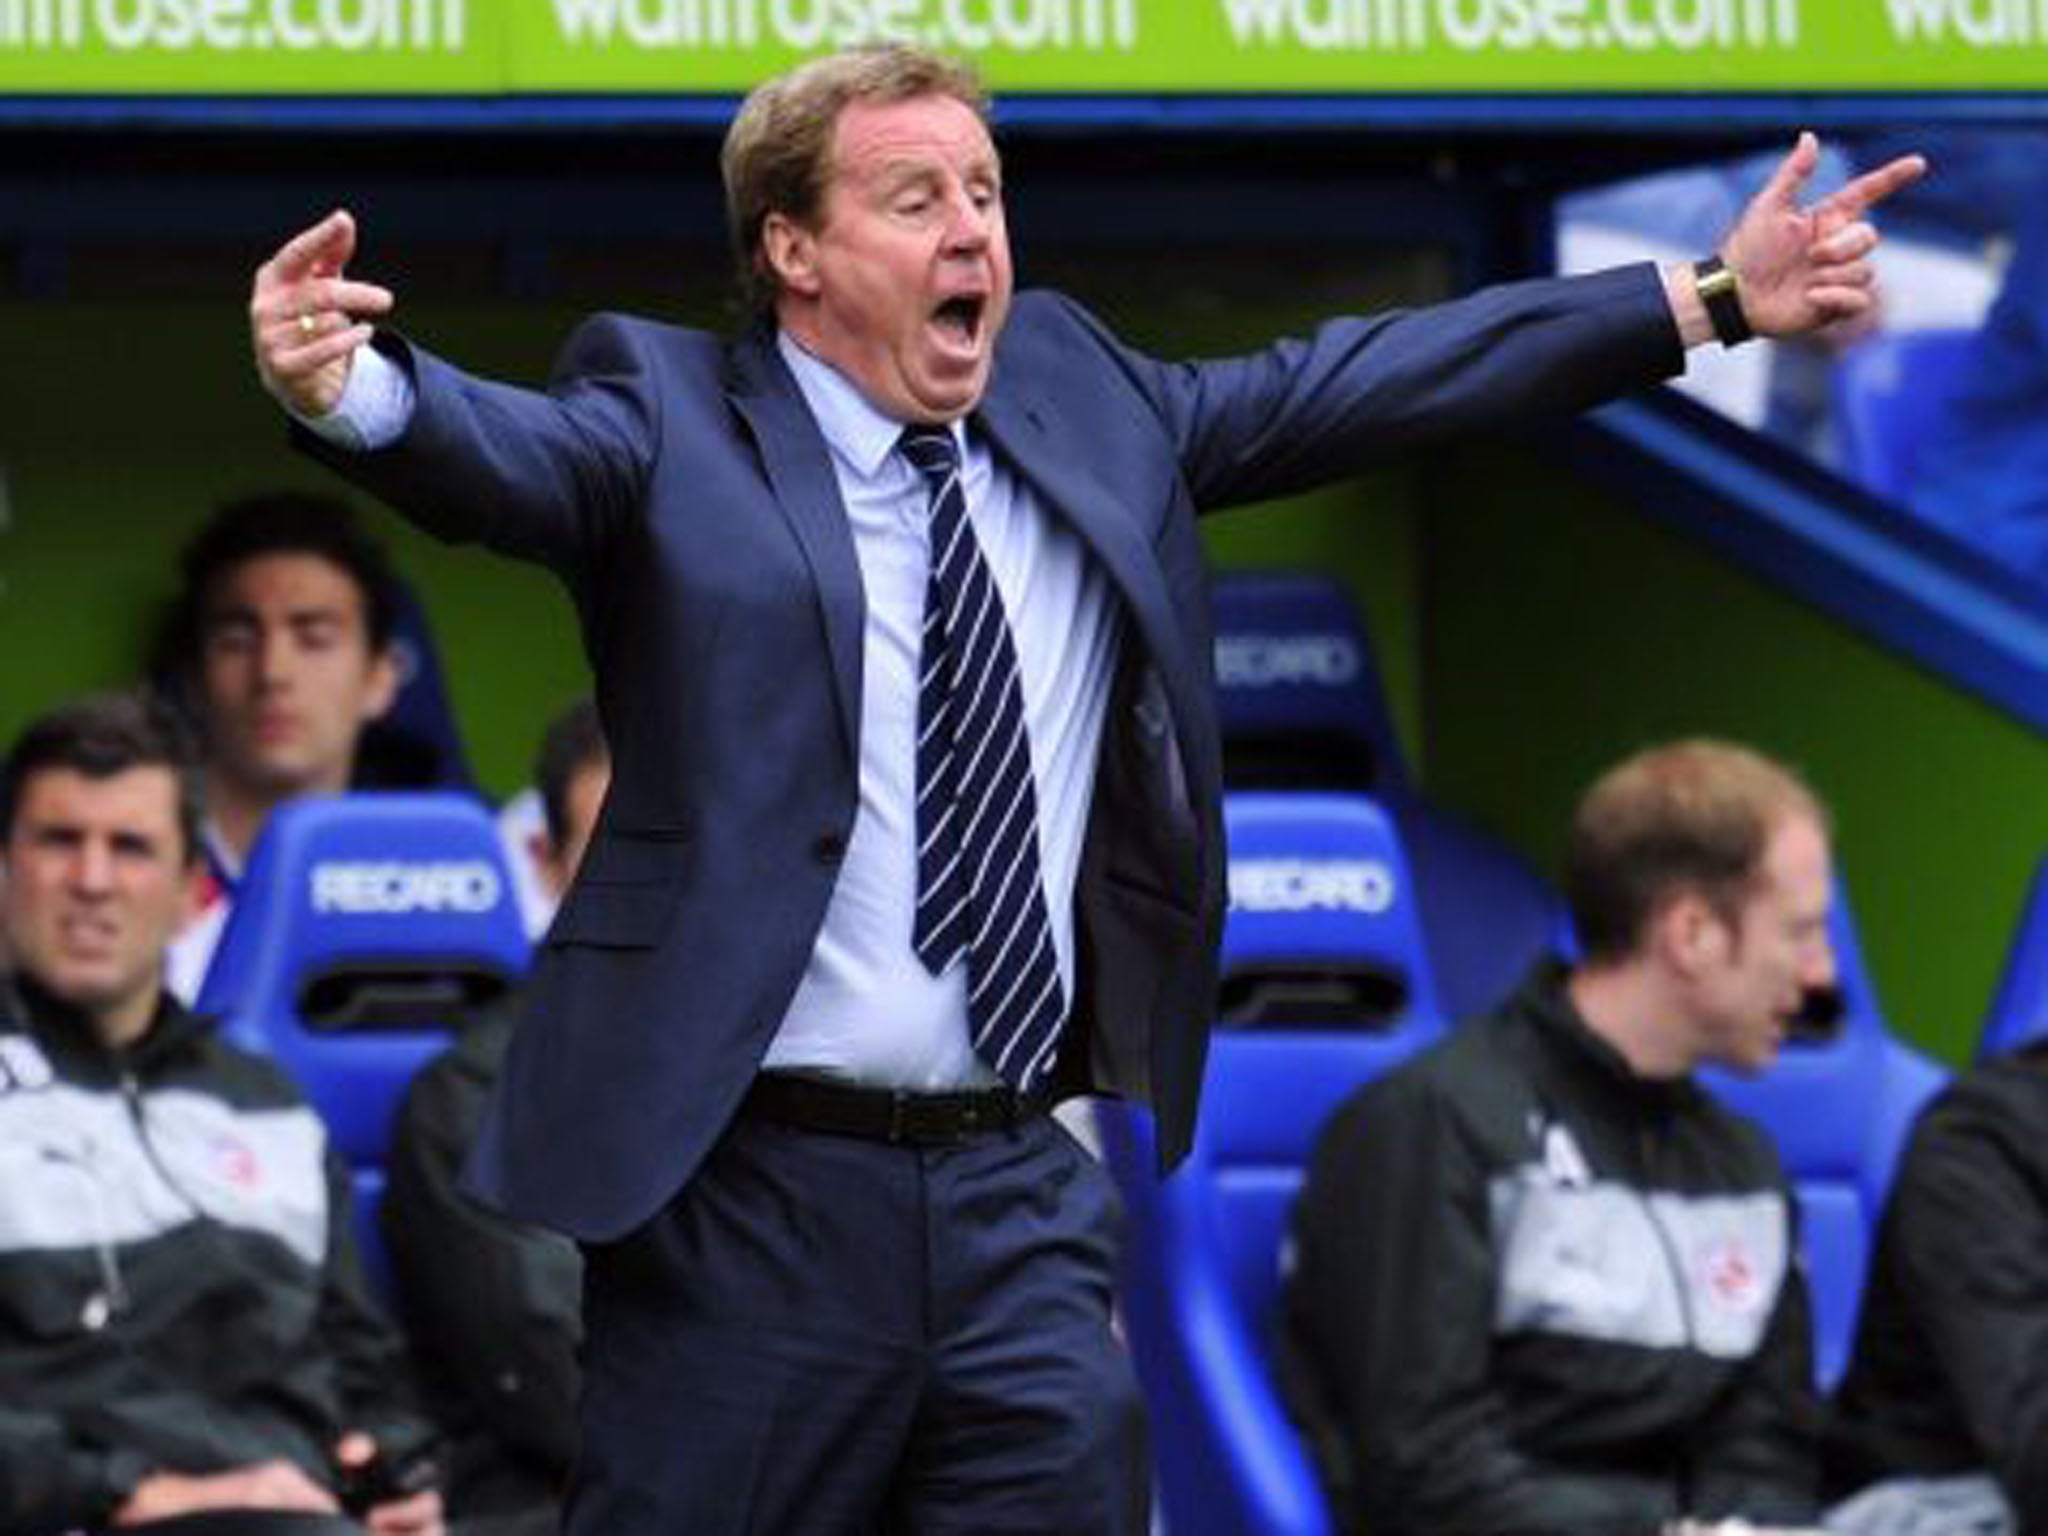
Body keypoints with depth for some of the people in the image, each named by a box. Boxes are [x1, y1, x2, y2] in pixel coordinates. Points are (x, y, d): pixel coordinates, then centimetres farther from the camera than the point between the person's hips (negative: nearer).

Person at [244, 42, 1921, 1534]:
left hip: (1025, 1200, 5)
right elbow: (512, 449, -21)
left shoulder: (1078, 392, 13)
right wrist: (353, 389, -45)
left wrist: (1714, 298, 13)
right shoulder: (669, 417, -3)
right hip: (752, 1196, -5)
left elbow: (1352, 387, 15)